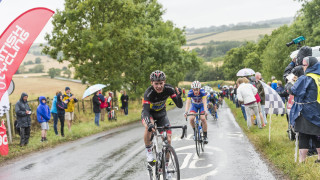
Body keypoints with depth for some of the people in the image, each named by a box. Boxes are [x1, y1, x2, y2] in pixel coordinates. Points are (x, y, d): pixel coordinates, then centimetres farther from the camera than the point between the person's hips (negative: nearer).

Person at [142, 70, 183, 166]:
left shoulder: (168, 89, -24)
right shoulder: (149, 93, -34)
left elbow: (180, 105, -23)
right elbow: (146, 110, -43)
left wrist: (178, 96, -44)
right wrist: (149, 124, -61)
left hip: (161, 113, 3)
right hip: (149, 113, -3)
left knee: (168, 139, -9)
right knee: (148, 127, -37)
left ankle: (165, 165, 8)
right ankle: (149, 152, -16)